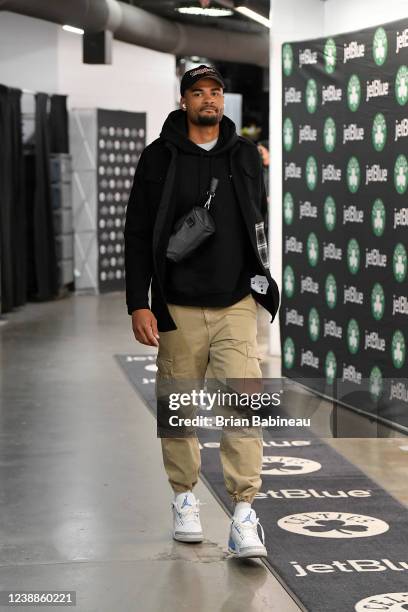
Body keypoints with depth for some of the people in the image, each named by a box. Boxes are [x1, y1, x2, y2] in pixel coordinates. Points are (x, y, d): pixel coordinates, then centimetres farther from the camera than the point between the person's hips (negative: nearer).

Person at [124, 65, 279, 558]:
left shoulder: (246, 155, 9)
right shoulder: (159, 157, 0)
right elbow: (137, 235, -1)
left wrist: (260, 283, 18)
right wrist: (138, 304, -7)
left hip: (237, 305, 1)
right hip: (178, 308, -1)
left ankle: (243, 514, -7)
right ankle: (184, 497, 27)